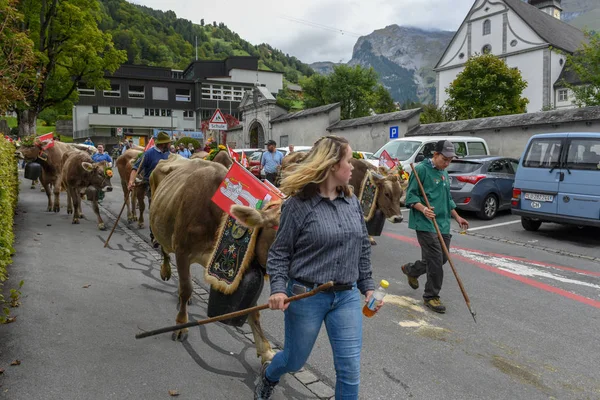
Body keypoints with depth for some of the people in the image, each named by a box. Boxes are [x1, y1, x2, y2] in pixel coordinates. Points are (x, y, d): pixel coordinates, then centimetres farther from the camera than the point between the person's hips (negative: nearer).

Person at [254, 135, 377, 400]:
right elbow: (279, 252, -8)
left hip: (347, 297, 4)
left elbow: (363, 248, 12)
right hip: (306, 297, -4)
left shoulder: (352, 203, 3)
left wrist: (367, 285, 12)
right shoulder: (298, 204, -13)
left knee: (350, 371, 6)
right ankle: (268, 375, 54)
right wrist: (278, 288, -19)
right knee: (295, 361, 17)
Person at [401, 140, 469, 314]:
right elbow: (411, 195, -11)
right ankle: (431, 296, 10)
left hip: (443, 224, 9)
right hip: (426, 224, -9)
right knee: (435, 262, -8)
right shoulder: (421, 169, -9)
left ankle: (411, 270, 36)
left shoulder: (444, 173, 18)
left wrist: (457, 217, 25)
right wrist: (423, 209, -27)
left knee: (442, 259, 12)